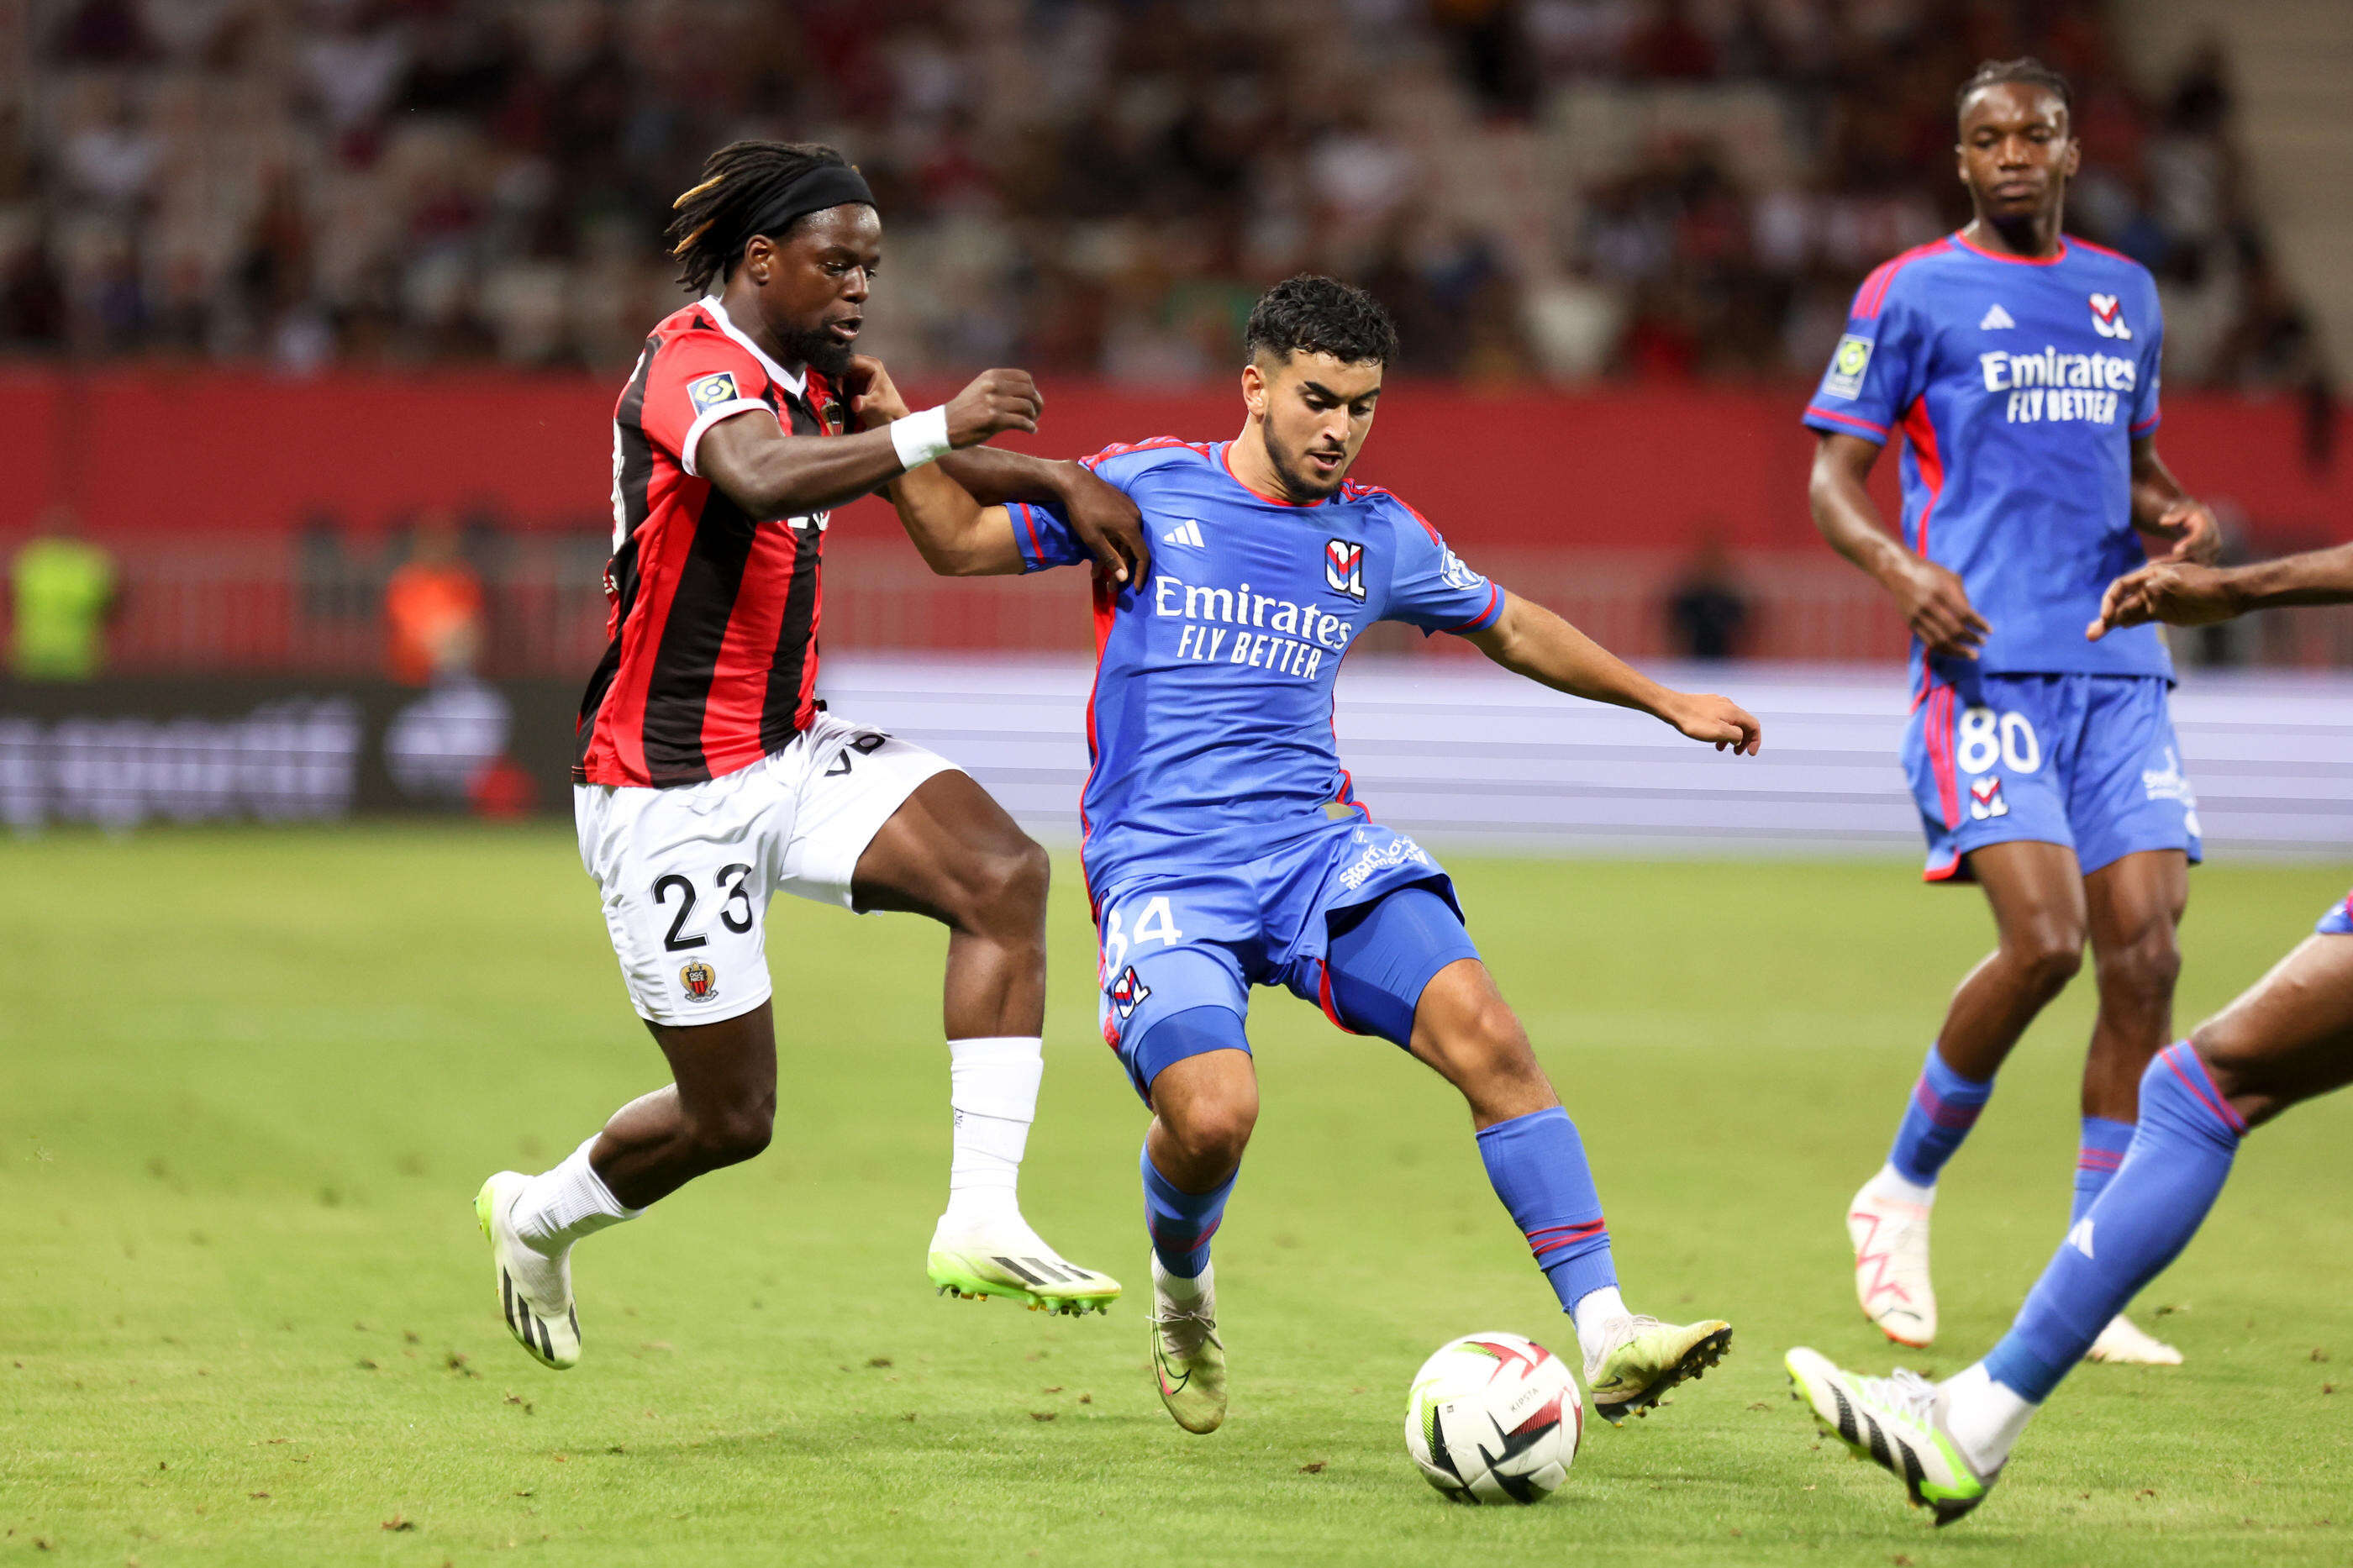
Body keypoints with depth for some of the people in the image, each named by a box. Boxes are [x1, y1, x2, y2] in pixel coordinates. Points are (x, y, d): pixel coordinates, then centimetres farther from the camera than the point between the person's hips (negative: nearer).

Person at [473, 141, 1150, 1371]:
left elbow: (925, 473, 24)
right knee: (731, 1117, 1)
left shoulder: (806, 373, 9)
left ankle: (981, 1224, -21)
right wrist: (936, 428, -41)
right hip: (671, 792, -8)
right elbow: (763, 478, -41)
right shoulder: (694, 365, -19)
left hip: (790, 754, 8)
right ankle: (537, 1217, 33)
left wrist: (1062, 482, 8)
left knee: (1004, 875, -19)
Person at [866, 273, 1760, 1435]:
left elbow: (1512, 629, 29)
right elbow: (961, 542, 7)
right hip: (1158, 867, -3)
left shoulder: (1378, 538, 12)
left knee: (1485, 1034, -21)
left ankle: (1605, 1336, -21)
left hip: (1317, 846, 3)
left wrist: (1664, 701, 33)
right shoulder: (1146, 489, 4)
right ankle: (1180, 1293, 11)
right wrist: (899, 437, -10)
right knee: (1212, 1113, -26)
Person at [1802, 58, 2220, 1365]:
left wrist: (2170, 519, 6)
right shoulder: (1912, 293, 2)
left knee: (2144, 954, -6)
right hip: (1988, 663, -5)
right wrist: (1902, 569, -18)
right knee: (2042, 939, -19)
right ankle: (1899, 1197, 4)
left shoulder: (2125, 295, 18)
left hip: (2119, 665, 5)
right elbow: (1833, 478, 1)